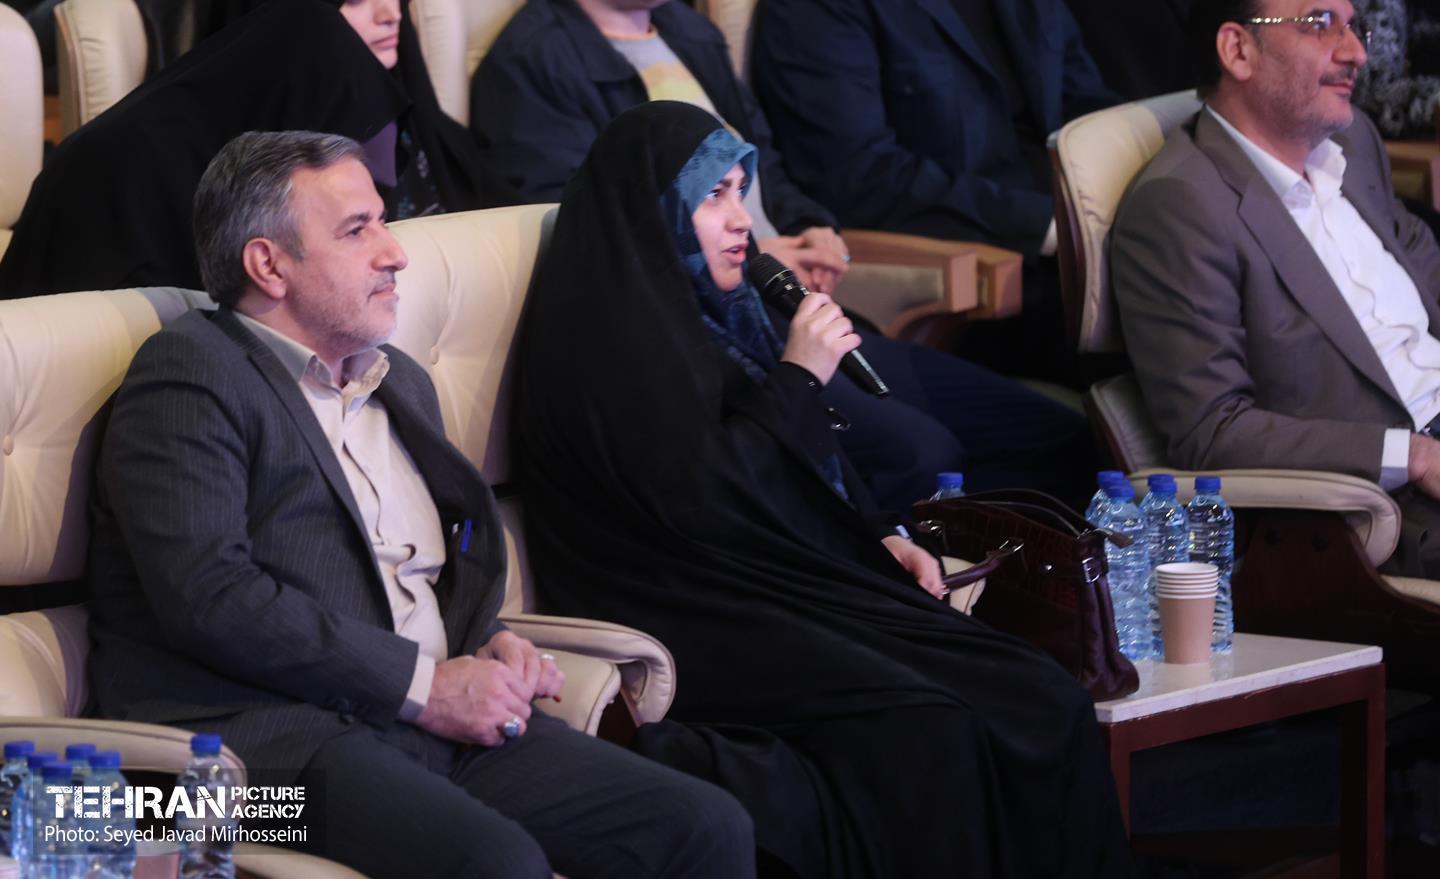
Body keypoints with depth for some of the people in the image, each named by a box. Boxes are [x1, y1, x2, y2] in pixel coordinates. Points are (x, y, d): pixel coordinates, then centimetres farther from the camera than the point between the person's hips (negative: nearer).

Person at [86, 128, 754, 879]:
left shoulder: (400, 382, 24)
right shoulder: (188, 374, -3)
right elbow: (207, 594, -15)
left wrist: (489, 645, 8)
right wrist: (423, 684, -13)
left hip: (439, 722, 8)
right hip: (269, 733, -8)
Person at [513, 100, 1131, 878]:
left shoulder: (709, 310, 18)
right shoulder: (605, 332, -10)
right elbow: (693, 498, -19)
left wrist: (878, 540, 9)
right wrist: (798, 378, -10)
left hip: (793, 584, 9)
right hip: (701, 626, -9)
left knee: (1045, 705, -11)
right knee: (926, 738, -31)